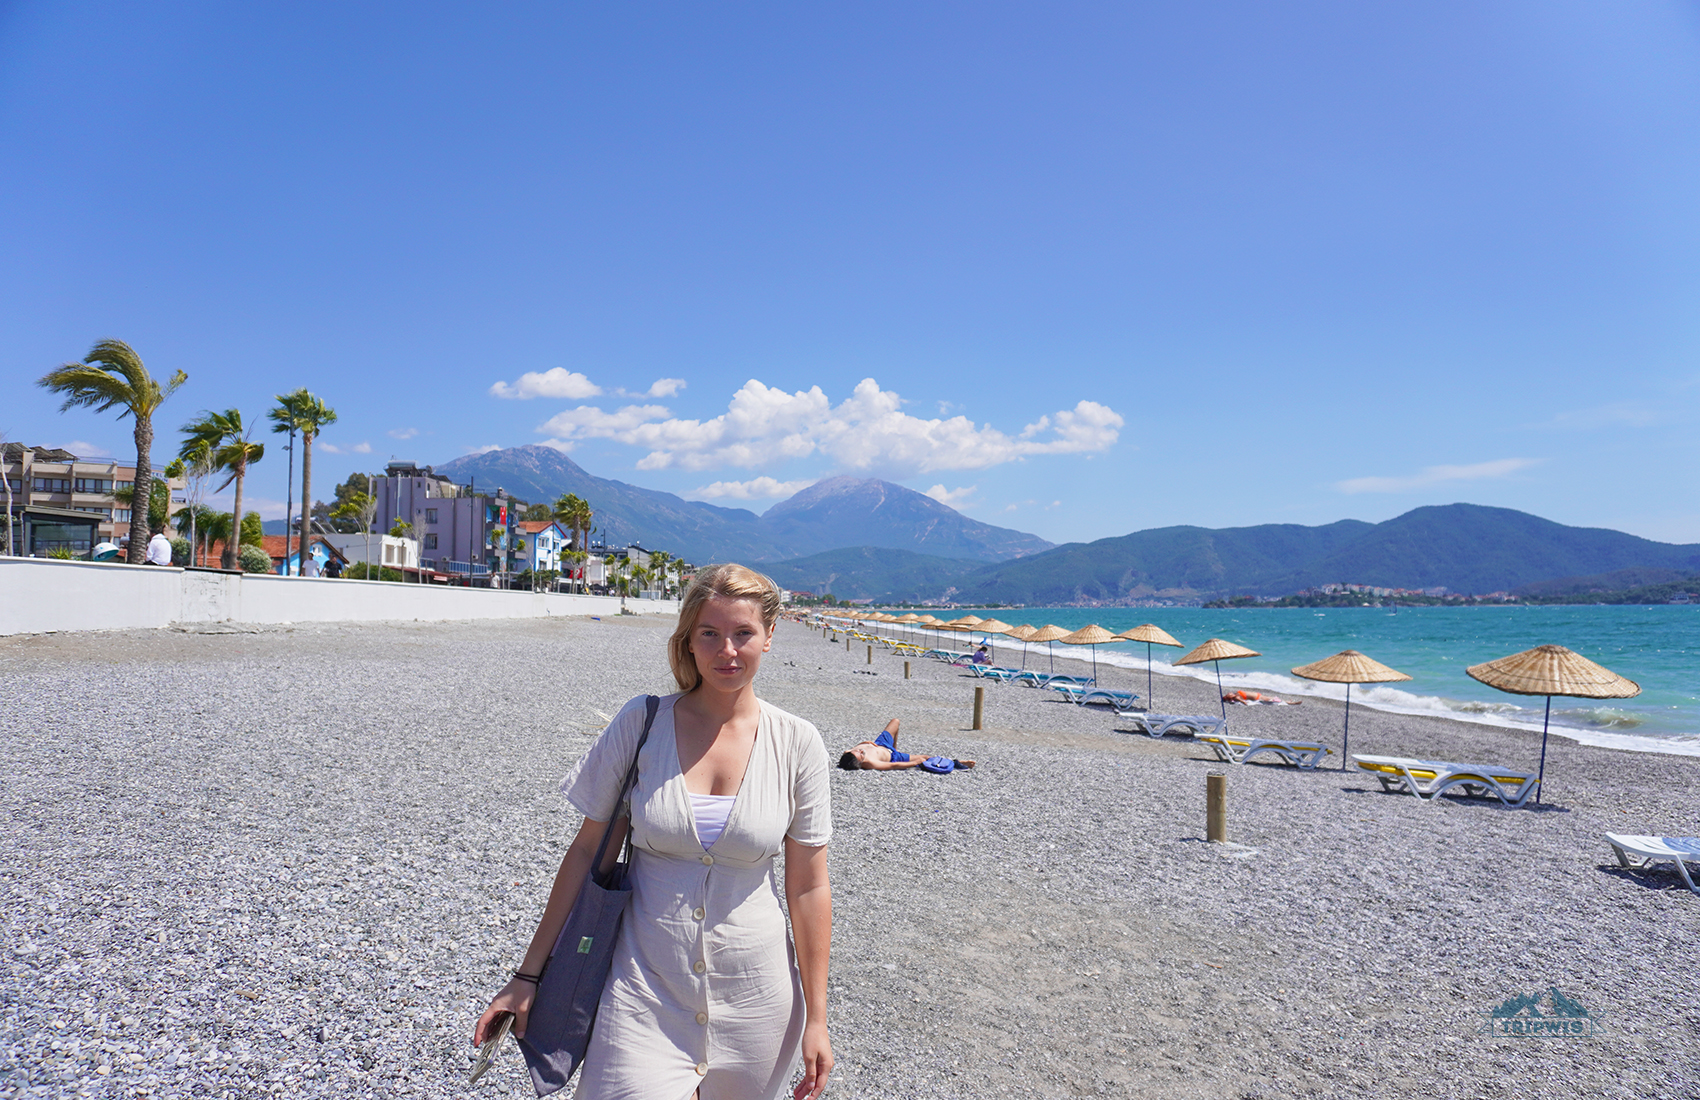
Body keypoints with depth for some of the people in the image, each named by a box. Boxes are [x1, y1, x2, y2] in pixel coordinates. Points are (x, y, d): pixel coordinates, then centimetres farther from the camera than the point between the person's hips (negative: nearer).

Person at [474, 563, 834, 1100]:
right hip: (643, 987, 0)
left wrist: (816, 1018, 0)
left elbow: (809, 887, -3)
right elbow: (587, 852, 0)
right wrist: (528, 976, 2)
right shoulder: (640, 723, -7)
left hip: (752, 993, 1)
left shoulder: (797, 744, -8)